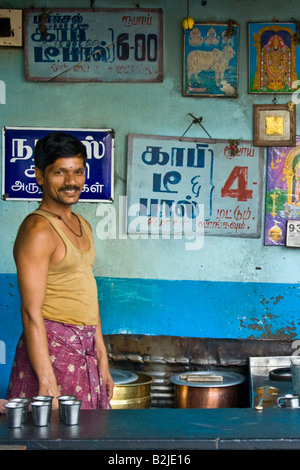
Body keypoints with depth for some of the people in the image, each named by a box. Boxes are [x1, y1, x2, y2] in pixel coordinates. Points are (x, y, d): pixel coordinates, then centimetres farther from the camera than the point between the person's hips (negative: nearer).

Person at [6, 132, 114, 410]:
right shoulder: (37, 230, -13)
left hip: (86, 351, 8)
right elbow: (32, 313, -17)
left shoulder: (82, 225, 14)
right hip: (51, 349, -8)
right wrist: (47, 383, -21)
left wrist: (103, 362, 18)